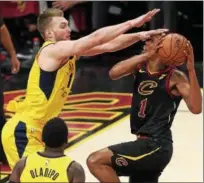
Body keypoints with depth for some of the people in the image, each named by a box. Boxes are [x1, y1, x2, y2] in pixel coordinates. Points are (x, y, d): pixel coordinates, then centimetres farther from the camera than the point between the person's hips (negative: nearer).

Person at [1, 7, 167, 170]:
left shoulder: (69, 52, 8)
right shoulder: (53, 50, -18)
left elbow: (108, 46, 4)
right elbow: (96, 38, -25)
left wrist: (139, 36, -8)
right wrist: (132, 23, -21)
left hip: (36, 130, 10)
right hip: (23, 131, -10)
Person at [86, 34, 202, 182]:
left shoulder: (174, 77, -12)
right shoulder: (140, 67, 5)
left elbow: (196, 108, -25)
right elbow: (114, 73, -14)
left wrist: (191, 70, -31)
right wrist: (146, 55, -20)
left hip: (156, 146, -8)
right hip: (147, 144, 8)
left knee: (95, 161, -17)